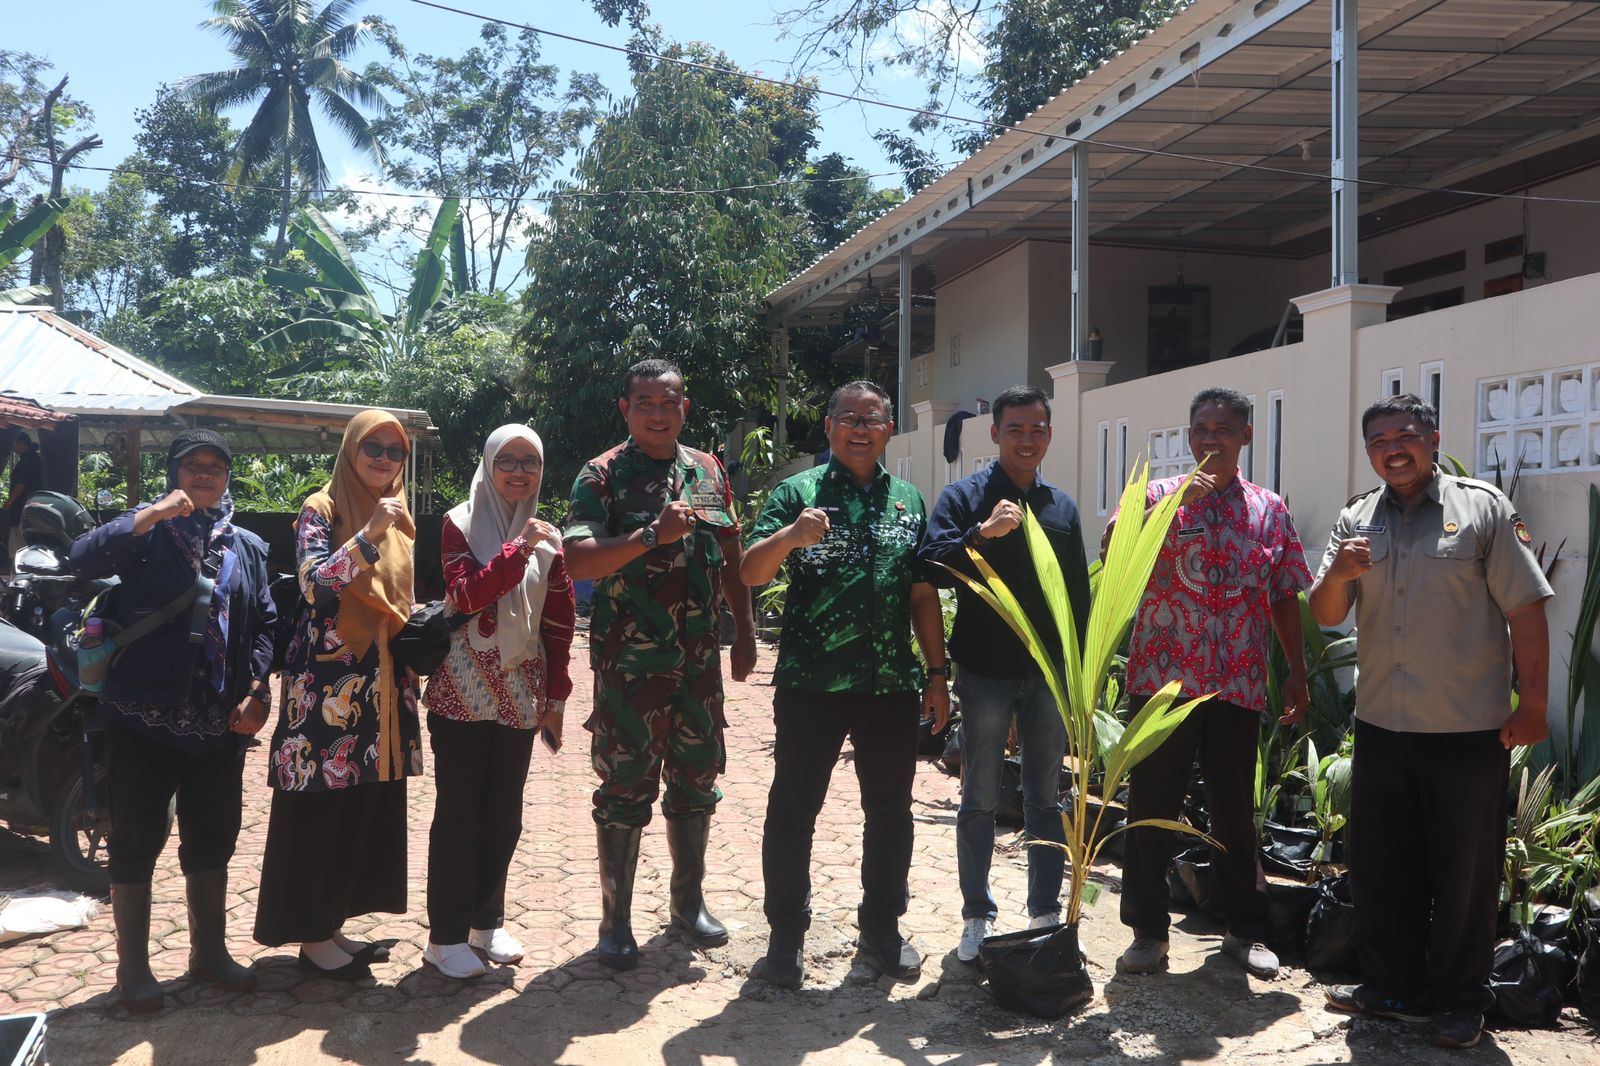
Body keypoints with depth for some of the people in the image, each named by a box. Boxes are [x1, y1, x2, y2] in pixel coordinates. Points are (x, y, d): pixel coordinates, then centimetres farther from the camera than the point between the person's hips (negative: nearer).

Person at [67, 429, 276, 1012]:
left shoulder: (246, 546, 11)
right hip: (143, 716, -4)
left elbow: (264, 624, 9)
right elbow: (83, 559, -19)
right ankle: (133, 966, 18)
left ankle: (209, 950, 29)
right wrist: (151, 515, -24)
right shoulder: (145, 529, 0)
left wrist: (256, 690, -3)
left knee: (212, 838, 13)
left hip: (218, 720, 4)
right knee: (136, 840, 5)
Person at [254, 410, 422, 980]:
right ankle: (312, 936, 10)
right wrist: (369, 534, -33)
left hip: (382, 682, 7)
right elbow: (315, 581, -23)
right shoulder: (321, 510, -6)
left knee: (369, 806, 9)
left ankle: (334, 923, 21)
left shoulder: (399, 518, 14)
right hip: (328, 679, -7)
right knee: (319, 809, -1)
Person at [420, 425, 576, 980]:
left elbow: (559, 622, 9)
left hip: (519, 694, 4)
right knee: (458, 810, 0)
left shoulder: (546, 536, 9)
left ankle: (486, 921, 24)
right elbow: (465, 596, -17)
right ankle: (445, 935, 9)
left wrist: (555, 697, 7)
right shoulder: (460, 524, -3)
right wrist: (517, 550, -27)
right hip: (463, 690, -4)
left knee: (504, 812, 10)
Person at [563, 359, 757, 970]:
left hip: (699, 660, 5)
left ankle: (689, 903, 30)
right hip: (629, 662, -5)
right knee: (624, 789, 2)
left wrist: (745, 632, 13)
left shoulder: (708, 472, 10)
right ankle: (615, 920, 15)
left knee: (695, 782, 14)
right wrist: (653, 535, -26)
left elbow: (731, 559, 16)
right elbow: (576, 562, -19)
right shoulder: (603, 476, -6)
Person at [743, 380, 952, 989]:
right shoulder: (799, 492, 0)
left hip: (892, 686, 4)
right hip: (811, 685, -3)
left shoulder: (908, 500, 11)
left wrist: (937, 673, 10)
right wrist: (790, 536, -30)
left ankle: (882, 929, 27)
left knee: (890, 811, 12)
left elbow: (923, 595, 14)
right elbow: (751, 574, -10)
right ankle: (787, 933, 18)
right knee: (793, 809, 4)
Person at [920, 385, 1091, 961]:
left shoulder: (1062, 506, 11)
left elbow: (1079, 596, 14)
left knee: (1046, 800, 11)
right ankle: (977, 918, 17)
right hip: (985, 671, -3)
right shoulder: (964, 497, -2)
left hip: (1049, 675, 4)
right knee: (979, 801, 6)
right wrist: (983, 533, -29)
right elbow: (932, 568, -15)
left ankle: (1046, 914, 22)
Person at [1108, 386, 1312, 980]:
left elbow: (1286, 597, 13)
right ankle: (1148, 930, 16)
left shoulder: (1270, 510, 11)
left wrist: (1297, 673, 10)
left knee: (1235, 811, 11)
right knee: (1152, 807, 4)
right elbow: (1113, 546, -16)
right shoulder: (1160, 495, 3)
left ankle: (1245, 931, 25)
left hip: (1237, 686, 2)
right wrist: (1178, 499, -22)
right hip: (1161, 679, -2)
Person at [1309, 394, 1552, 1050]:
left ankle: (1459, 1001, 21)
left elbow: (1525, 612, -5)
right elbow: (1324, 615, 5)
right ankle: (1394, 987, 28)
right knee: (1379, 863, 12)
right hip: (1381, 725, 4)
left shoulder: (1482, 508, -3)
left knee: (1465, 871, 5)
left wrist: (1533, 705, -8)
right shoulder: (1355, 521, 8)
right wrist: (1338, 573, -17)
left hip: (1469, 729, -4)